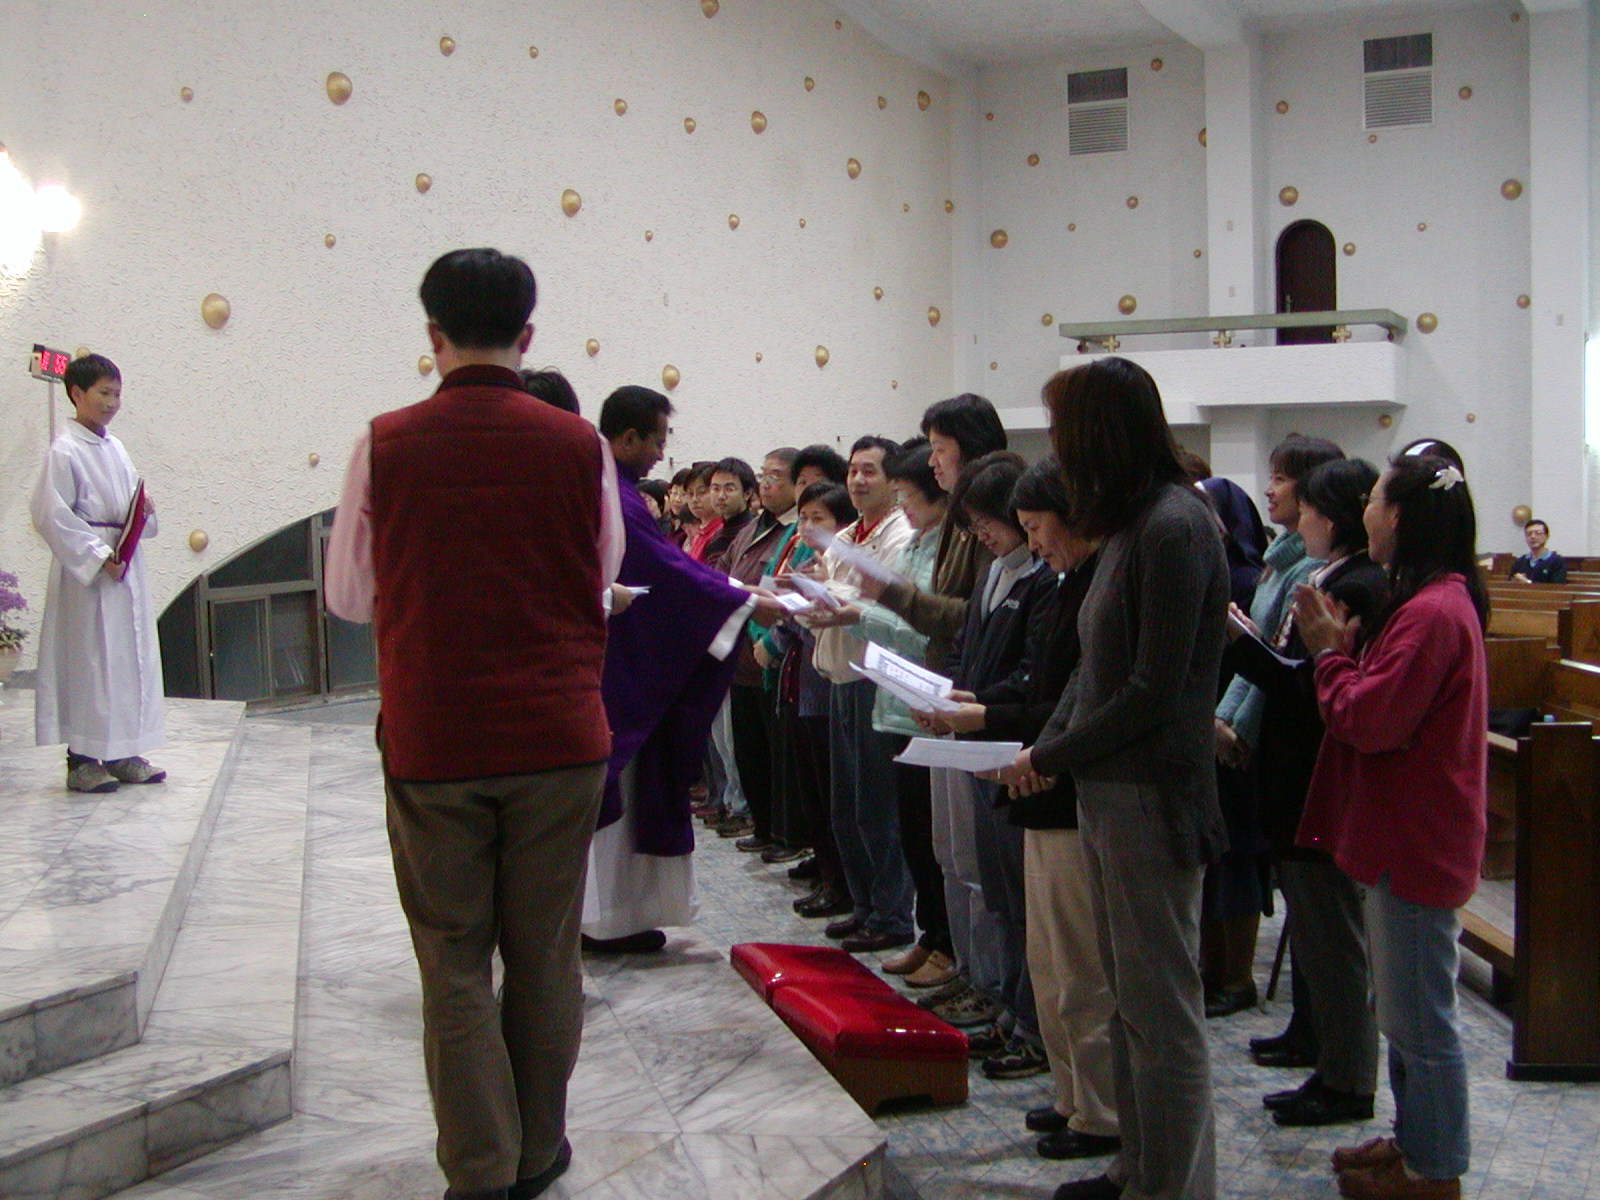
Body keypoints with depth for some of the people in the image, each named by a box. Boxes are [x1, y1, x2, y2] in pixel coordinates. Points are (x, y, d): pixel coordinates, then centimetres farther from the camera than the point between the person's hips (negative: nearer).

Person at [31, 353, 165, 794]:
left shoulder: (115, 449, 13)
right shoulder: (64, 452, -10)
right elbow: (51, 515, -15)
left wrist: (145, 512, -1)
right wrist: (99, 557, -18)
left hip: (126, 567, 8)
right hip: (87, 572, -8)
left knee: (133, 657, 9)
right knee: (90, 662, -4)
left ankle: (123, 753, 18)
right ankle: (82, 761, 5)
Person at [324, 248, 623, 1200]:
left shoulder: (386, 446, -7)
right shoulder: (578, 445, -5)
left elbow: (349, 595, 6)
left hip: (431, 739, -1)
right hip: (558, 736, 1)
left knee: (454, 961, 9)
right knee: (544, 954, 13)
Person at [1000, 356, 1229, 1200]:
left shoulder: (1173, 528, -17)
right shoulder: (1131, 524, 13)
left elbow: (1153, 691, -20)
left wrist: (1052, 758, -12)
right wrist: (1046, 746, 0)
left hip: (1150, 797, -10)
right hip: (1106, 791, 10)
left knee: (1160, 1011, 2)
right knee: (1127, 998, 18)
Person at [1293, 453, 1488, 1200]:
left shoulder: (1432, 613, -22)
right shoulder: (1436, 601, 13)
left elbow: (1367, 722, -22)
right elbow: (1384, 708, 13)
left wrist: (1330, 651, -9)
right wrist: (1344, 647, 0)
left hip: (1415, 843, -11)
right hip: (1404, 835, 11)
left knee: (1420, 1016, 2)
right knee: (1405, 1012, 21)